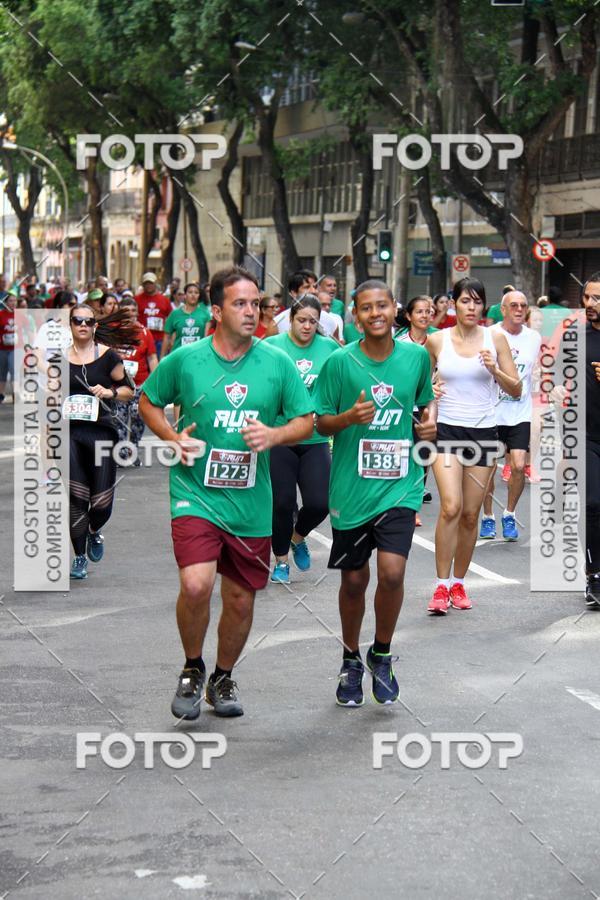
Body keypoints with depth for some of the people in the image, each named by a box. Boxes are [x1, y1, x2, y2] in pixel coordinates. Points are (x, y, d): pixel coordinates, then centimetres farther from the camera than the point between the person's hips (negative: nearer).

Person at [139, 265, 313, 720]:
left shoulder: (277, 362, 0)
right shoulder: (184, 359, -3)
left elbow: (306, 422, 6)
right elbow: (148, 402, 12)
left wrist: (274, 435, -14)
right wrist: (173, 437, -5)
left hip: (252, 502, 3)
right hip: (195, 492, -2)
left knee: (241, 600, 10)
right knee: (197, 584, -22)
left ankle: (223, 678, 35)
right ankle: (192, 668, 6)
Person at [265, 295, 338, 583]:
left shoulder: (330, 348, 3)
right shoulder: (272, 346, -3)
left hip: (315, 440, 2)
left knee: (319, 503, -5)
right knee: (282, 503, 2)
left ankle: (298, 537, 28)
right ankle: (281, 561, 22)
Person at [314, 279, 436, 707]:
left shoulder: (417, 357, 1)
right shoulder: (339, 362, -5)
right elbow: (319, 422, 0)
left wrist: (430, 419, -2)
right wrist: (349, 417, -19)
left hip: (400, 483, 0)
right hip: (351, 487, 0)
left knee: (392, 572, -15)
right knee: (354, 580, 9)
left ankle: (381, 655, 10)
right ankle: (351, 661, 32)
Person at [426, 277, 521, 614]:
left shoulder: (496, 339, 2)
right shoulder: (437, 340, 1)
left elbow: (516, 390, 3)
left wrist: (494, 370, -15)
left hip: (484, 431, 2)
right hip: (447, 429, -2)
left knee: (471, 514, 5)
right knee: (451, 507, -18)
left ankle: (459, 583, 21)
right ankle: (442, 586, -11)